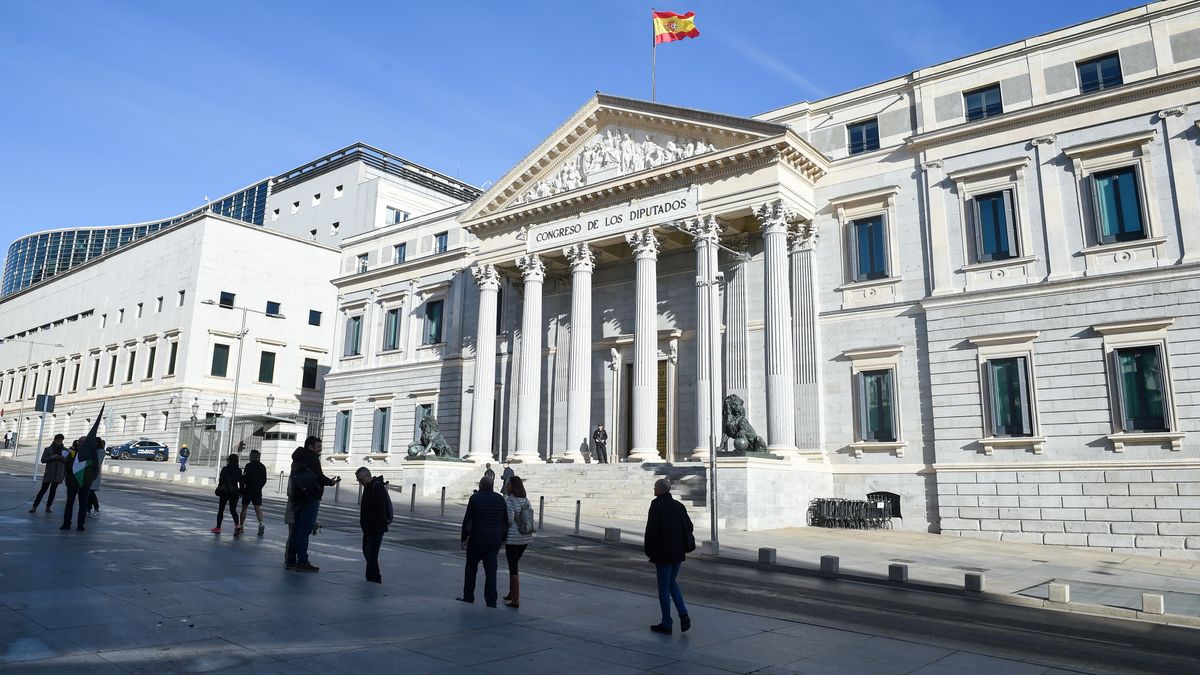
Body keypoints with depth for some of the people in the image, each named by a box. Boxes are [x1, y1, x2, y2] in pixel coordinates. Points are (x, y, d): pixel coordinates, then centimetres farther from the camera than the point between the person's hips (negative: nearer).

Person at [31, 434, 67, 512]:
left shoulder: (64, 450, 5)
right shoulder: (48, 449, 1)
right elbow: (43, 460, -4)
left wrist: (62, 458, -18)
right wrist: (52, 457, -18)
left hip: (58, 474, 2)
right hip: (49, 473, -2)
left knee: (53, 490, 7)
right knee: (43, 490, -3)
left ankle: (48, 507, 15)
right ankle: (34, 506, 4)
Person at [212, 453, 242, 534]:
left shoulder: (224, 469, -7)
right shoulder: (239, 470, 1)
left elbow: (221, 480, -5)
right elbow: (241, 482, 1)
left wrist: (219, 490, 6)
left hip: (224, 492, -2)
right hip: (234, 492, 2)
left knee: (221, 510, 12)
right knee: (233, 510, 5)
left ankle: (218, 527, 18)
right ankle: (237, 525, -18)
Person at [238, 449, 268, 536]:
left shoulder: (249, 465, -9)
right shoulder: (263, 467, 7)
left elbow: (244, 479, -11)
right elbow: (264, 480, 12)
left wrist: (241, 490, -5)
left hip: (248, 490, -4)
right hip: (258, 491, 4)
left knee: (244, 508, 9)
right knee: (258, 508, 2)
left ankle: (241, 526, 14)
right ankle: (261, 523, -19)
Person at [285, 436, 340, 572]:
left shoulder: (297, 458, 16)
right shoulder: (312, 458, -11)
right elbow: (319, 477, -17)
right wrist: (331, 482, 0)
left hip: (297, 499, 9)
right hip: (310, 499, -8)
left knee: (296, 530, 12)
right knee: (304, 531, -7)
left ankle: (291, 560, 15)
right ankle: (302, 562, -6)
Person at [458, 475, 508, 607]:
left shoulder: (475, 498, -8)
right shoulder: (500, 499, 5)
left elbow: (467, 521, -9)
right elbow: (506, 522, 9)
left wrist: (464, 539, -1)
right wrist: (502, 539, 16)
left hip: (477, 540, -3)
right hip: (495, 542, 3)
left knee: (471, 569, 14)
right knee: (491, 572, 4)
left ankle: (468, 598, 24)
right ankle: (491, 603, 0)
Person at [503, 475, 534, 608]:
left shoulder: (509, 501, -14)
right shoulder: (526, 500, 7)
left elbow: (509, 520, -21)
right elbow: (531, 518, 9)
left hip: (513, 539, -7)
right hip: (526, 538, 7)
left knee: (513, 568, -1)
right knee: (514, 565, 22)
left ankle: (515, 600, 1)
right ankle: (511, 594, 32)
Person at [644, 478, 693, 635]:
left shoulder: (656, 505, -13)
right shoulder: (679, 506, 6)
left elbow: (651, 529, -16)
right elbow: (689, 526, 9)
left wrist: (648, 550, -4)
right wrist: (683, 545, 16)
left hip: (663, 552, -6)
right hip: (678, 552, 6)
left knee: (664, 587, 4)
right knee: (672, 582, 21)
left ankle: (666, 624, 11)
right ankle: (683, 614, 7)